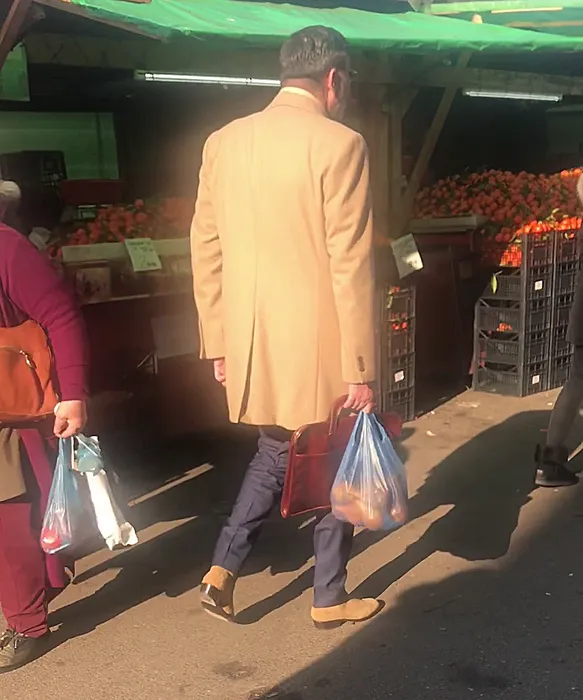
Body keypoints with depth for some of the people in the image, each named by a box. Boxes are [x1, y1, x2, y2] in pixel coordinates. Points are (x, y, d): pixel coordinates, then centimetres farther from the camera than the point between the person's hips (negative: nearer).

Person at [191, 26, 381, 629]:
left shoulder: (223, 142, 5)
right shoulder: (339, 145, -13)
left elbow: (206, 251, 7)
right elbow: (350, 267, -15)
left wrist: (218, 344, 13)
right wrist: (359, 369, -9)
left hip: (252, 346, 6)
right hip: (318, 348, -5)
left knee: (274, 452, 26)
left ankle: (222, 571, 19)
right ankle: (329, 599, 30)